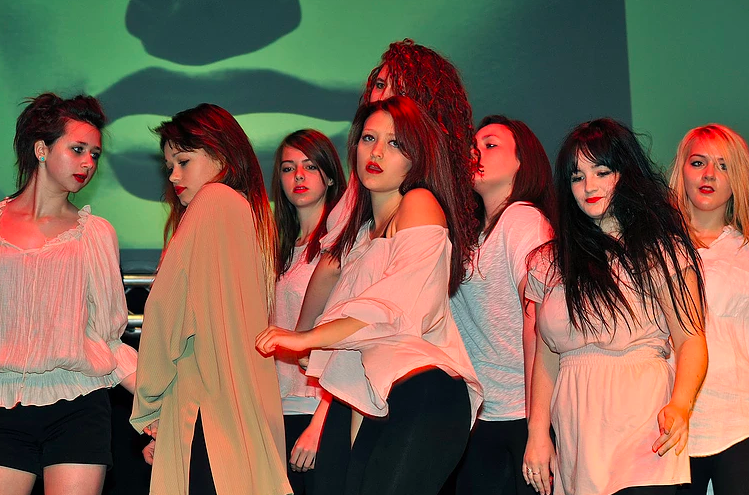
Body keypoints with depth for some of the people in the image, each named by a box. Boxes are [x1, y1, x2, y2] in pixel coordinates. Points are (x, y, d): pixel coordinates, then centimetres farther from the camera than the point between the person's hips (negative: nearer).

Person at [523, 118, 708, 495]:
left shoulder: (659, 248, 3)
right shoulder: (548, 263, 13)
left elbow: (690, 339, -4)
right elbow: (546, 355, 14)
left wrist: (680, 404, -21)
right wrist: (537, 431, 4)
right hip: (575, 434, 4)